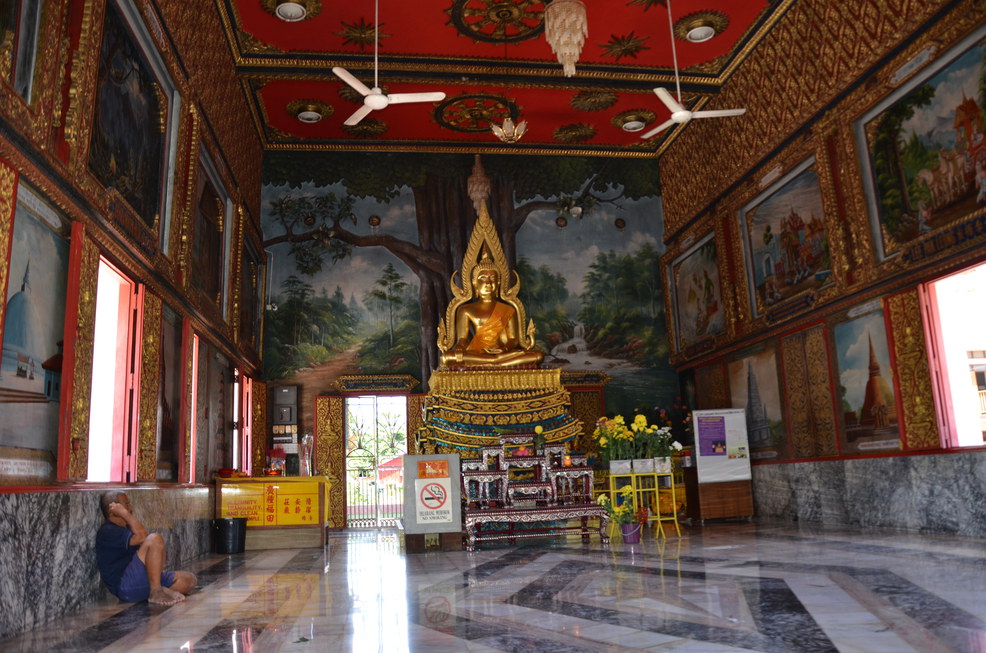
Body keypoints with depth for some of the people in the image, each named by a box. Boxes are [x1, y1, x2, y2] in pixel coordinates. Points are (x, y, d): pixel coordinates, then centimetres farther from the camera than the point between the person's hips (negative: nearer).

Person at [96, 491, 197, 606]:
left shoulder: (124, 530, 26)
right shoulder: (107, 532, -6)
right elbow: (142, 537, -19)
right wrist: (124, 513, -10)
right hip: (126, 586, -9)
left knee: (189, 579, -3)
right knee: (155, 539, -28)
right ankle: (156, 592, -26)